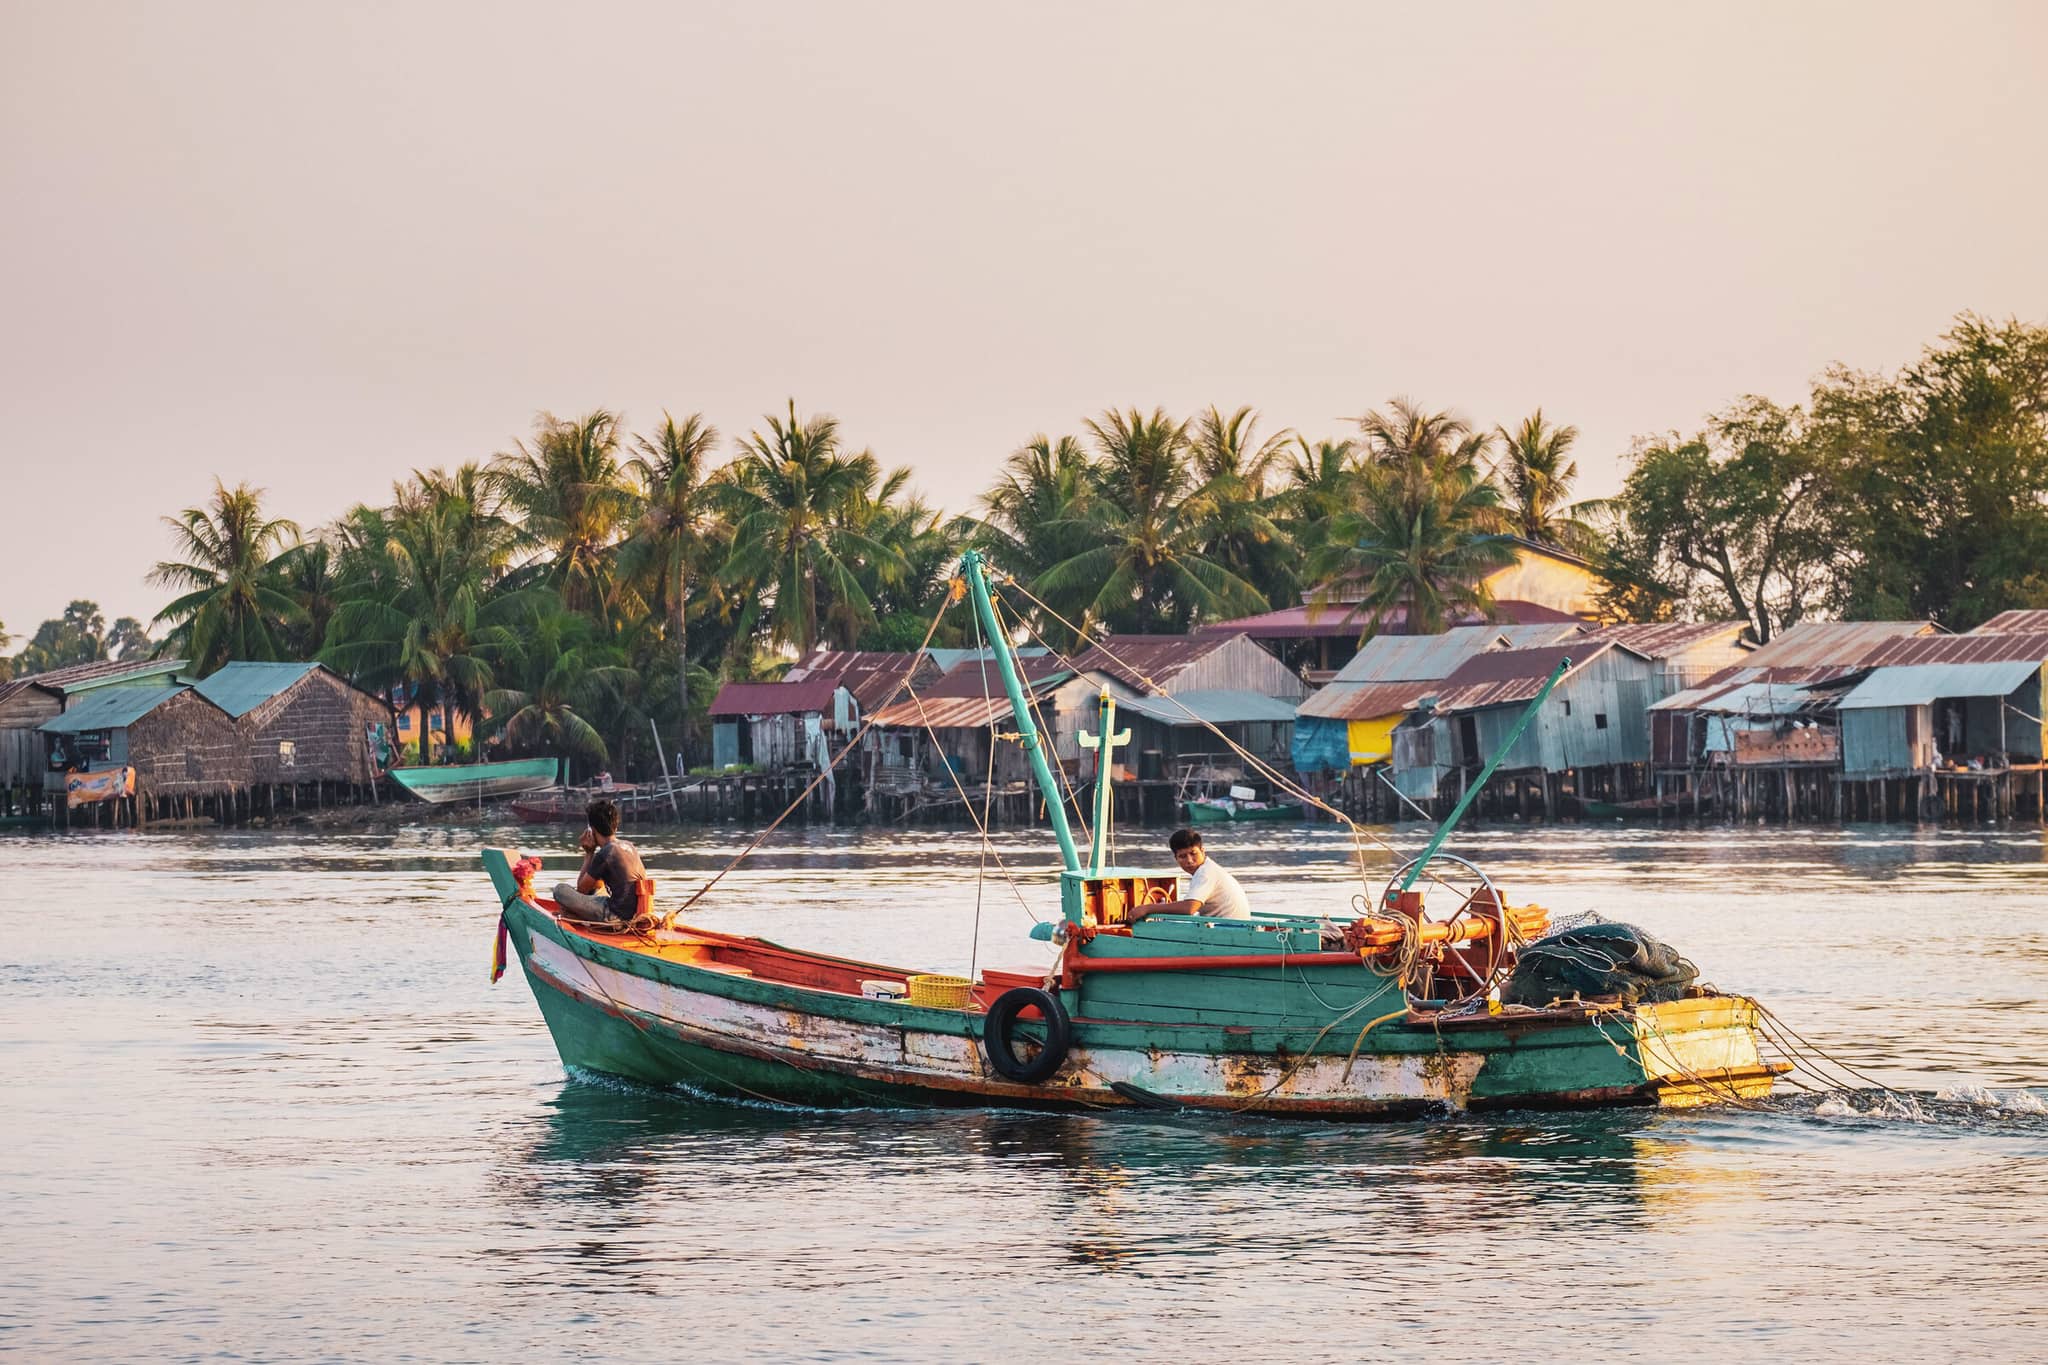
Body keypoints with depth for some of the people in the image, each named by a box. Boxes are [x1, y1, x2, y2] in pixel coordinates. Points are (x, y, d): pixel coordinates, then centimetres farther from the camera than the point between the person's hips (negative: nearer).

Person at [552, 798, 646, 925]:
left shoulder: (605, 853, -16)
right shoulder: (629, 847, 9)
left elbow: (581, 889, -1)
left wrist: (589, 853, 4)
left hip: (618, 916, -9)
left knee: (560, 890, -6)